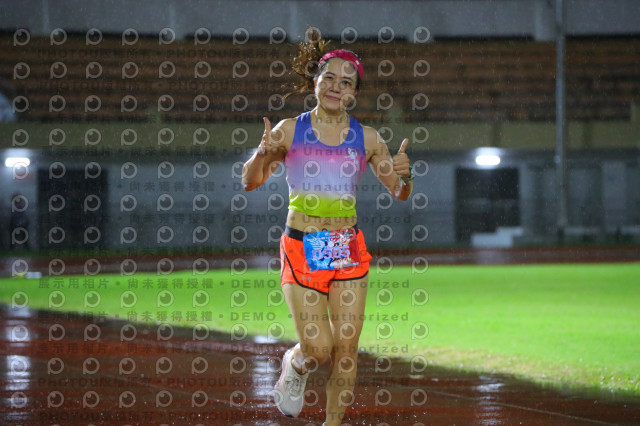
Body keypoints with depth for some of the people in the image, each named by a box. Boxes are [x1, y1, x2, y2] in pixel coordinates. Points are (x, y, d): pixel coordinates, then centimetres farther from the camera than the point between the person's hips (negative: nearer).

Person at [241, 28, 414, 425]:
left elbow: (401, 193, 9)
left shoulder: (366, 138, 3)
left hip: (349, 251, 2)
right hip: (301, 249, -2)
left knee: (346, 351, -2)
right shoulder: (290, 130, 0)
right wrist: (263, 153, -18)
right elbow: (250, 181, 2)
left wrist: (404, 174, -14)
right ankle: (295, 365, 30)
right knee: (318, 349, -6)